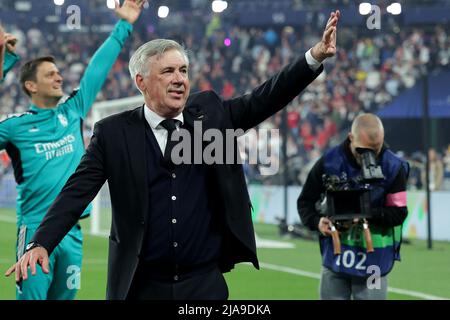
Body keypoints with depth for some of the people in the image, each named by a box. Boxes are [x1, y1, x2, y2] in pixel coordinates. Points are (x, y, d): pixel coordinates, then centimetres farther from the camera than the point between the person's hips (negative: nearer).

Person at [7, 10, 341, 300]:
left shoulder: (210, 113, 6)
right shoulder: (113, 132, -2)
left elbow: (265, 100, 0)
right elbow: (77, 192, -6)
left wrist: (316, 56, -12)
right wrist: (41, 244, -19)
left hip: (205, 283, 2)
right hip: (141, 285, -2)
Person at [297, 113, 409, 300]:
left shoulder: (393, 168, -7)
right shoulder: (329, 163, -5)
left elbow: (398, 213, -7)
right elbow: (305, 201, 3)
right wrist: (317, 221, -17)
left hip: (373, 261, -1)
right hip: (335, 258, 1)